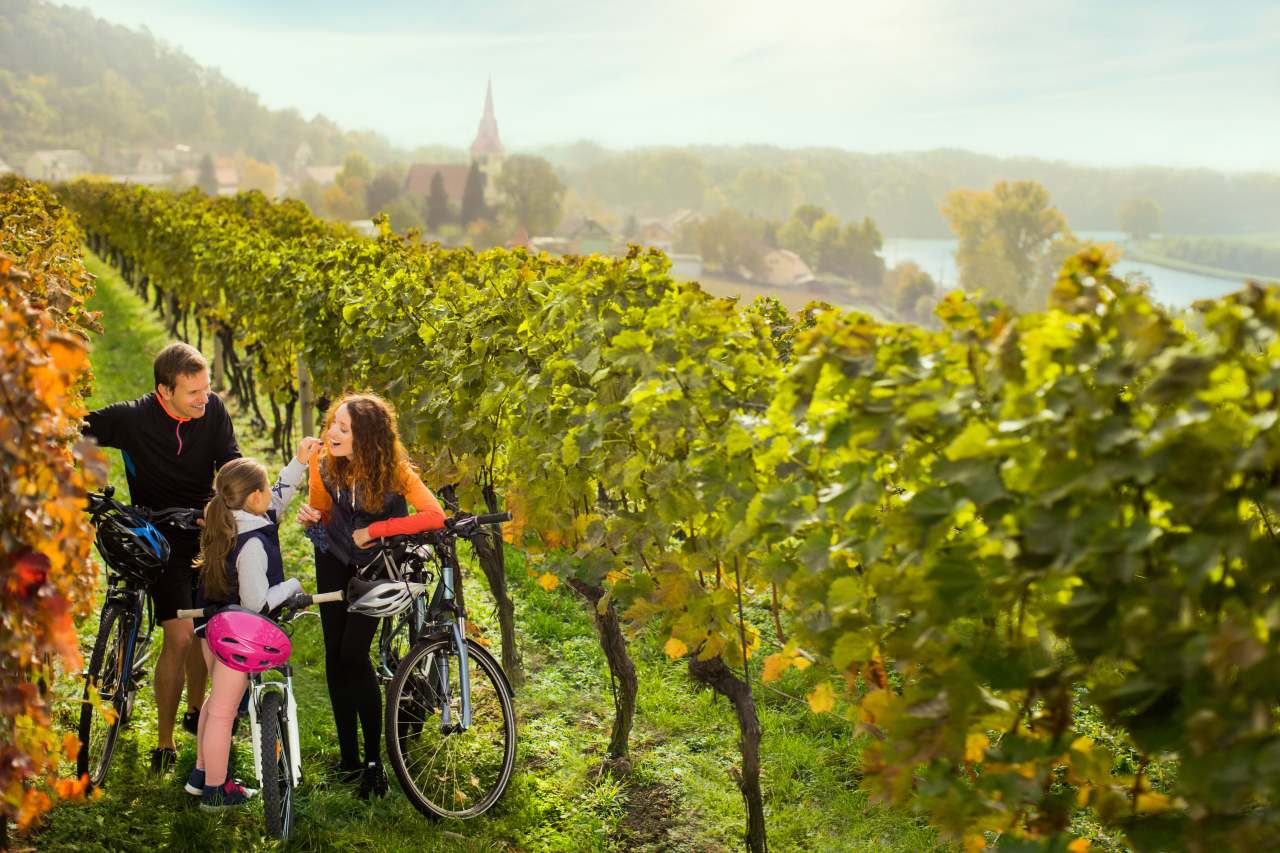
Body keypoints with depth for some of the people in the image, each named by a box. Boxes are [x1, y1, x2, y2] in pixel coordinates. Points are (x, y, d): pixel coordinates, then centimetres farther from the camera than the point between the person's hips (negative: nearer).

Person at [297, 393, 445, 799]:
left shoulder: (393, 470, -28)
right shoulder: (323, 463, -16)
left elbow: (435, 516, -35)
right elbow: (322, 512, 2)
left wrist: (374, 530, -32)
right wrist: (310, 515, -22)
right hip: (335, 557, 4)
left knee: (353, 653, -14)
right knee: (335, 654, 2)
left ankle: (374, 760, -2)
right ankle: (348, 758, 13)